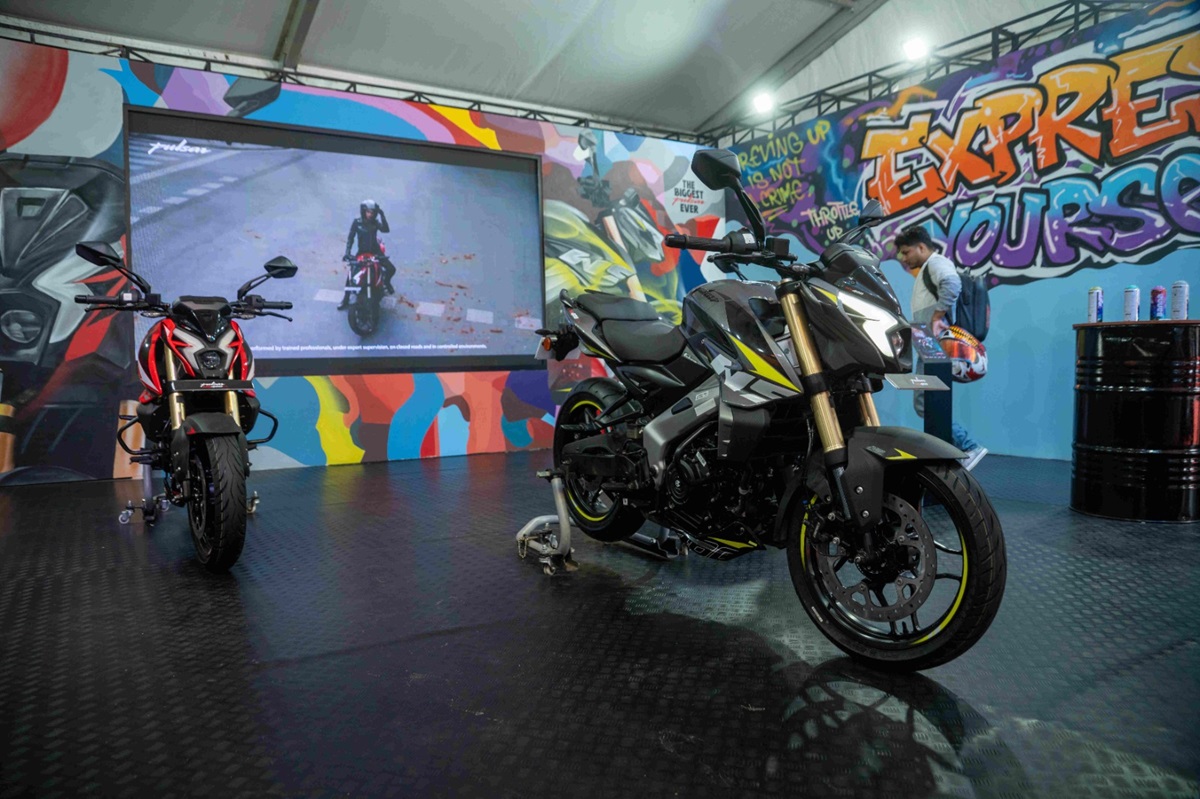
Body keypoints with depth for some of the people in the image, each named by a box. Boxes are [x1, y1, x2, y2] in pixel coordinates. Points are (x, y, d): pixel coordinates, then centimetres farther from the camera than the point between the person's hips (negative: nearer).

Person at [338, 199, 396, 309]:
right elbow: (350, 238, -10)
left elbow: (386, 230, -22)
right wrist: (347, 252, -21)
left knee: (391, 269, -12)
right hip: (362, 251, -1)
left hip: (375, 251, 1)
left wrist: (382, 215, -29)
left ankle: (386, 281, 25)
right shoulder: (357, 222, -10)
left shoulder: (375, 222, -5)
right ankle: (345, 300, -5)